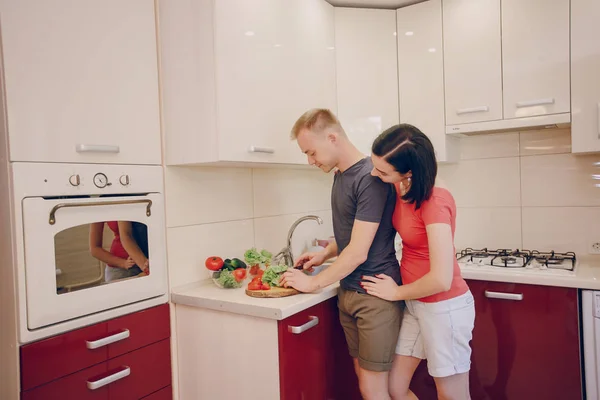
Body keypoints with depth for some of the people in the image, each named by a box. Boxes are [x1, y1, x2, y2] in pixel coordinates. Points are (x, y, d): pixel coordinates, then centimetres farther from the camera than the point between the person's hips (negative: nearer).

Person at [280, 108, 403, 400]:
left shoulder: (369, 178, -18)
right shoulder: (340, 175, 9)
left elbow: (359, 252, -20)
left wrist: (313, 282, -11)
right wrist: (326, 253, 7)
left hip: (375, 294, -8)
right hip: (348, 293, 8)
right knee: (361, 374, 15)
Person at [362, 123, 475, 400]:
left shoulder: (435, 202, -26)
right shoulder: (399, 191, -2)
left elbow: (441, 280, -29)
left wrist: (396, 293, -13)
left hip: (445, 308, -7)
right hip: (415, 304, 8)